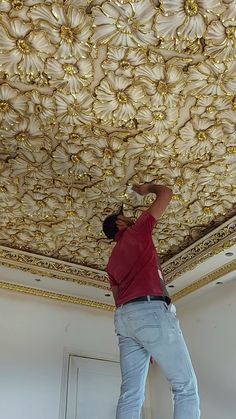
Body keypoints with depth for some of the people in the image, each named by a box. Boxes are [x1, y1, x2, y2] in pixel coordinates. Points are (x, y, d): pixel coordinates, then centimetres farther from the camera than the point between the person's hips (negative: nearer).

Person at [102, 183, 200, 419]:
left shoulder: (112, 260, 28)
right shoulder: (137, 231, 10)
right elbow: (166, 193, 16)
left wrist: (140, 341, 27)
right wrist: (148, 188, 36)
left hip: (124, 317, 8)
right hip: (150, 310, -8)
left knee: (131, 393, 2)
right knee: (185, 386, -5)